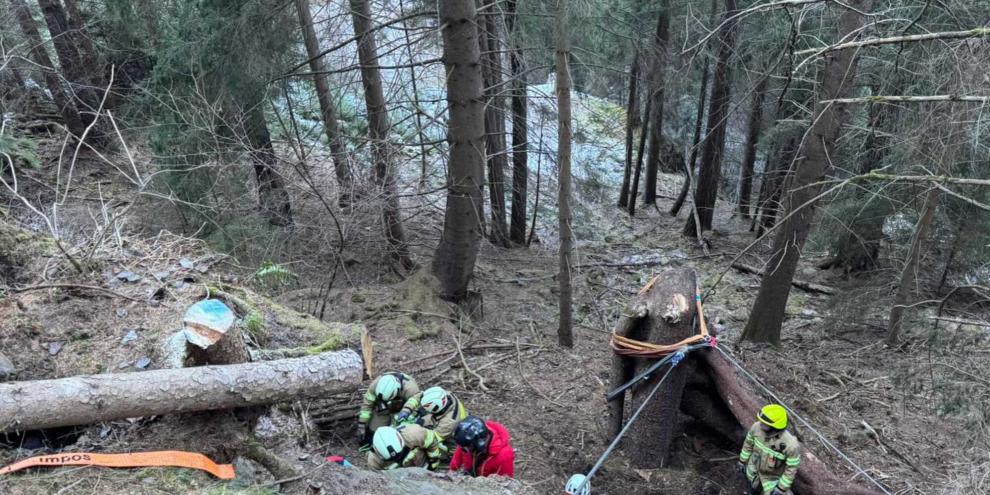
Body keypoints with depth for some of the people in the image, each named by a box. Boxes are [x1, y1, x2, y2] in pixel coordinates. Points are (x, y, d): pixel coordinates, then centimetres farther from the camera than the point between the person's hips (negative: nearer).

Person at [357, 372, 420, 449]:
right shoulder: (375, 385, -32)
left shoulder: (410, 389, -43)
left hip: (404, 407, -2)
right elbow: (367, 404, -17)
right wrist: (361, 425, -15)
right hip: (384, 407, 3)